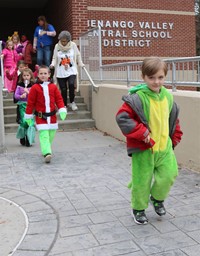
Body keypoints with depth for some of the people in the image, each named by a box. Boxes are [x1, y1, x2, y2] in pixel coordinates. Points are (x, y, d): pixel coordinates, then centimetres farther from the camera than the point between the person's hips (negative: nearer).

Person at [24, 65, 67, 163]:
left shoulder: (53, 87, 4)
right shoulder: (35, 88, -4)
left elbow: (59, 99, 5)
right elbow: (30, 103, -1)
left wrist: (62, 110, -8)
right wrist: (28, 116, 1)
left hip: (52, 116, 4)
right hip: (40, 117, -4)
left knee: (51, 135, 11)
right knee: (44, 135, -14)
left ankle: (46, 150, 30)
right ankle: (47, 153, -21)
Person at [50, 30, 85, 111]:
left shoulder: (73, 45, -2)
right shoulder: (57, 46, -1)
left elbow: (78, 55, 11)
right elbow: (55, 58, 5)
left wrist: (81, 64, 16)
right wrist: (52, 64, -12)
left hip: (71, 71, -1)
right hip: (60, 72, 1)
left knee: (71, 84, -24)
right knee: (63, 89, 2)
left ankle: (72, 102, -3)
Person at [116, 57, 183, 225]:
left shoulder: (168, 96, 3)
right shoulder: (137, 98, -18)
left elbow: (174, 118, 18)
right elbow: (122, 117, -24)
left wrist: (175, 138, 15)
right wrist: (142, 132, -22)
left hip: (164, 146, 5)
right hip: (143, 149, -5)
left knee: (169, 174, 5)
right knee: (142, 180, 6)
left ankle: (157, 198, 35)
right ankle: (139, 209, 30)